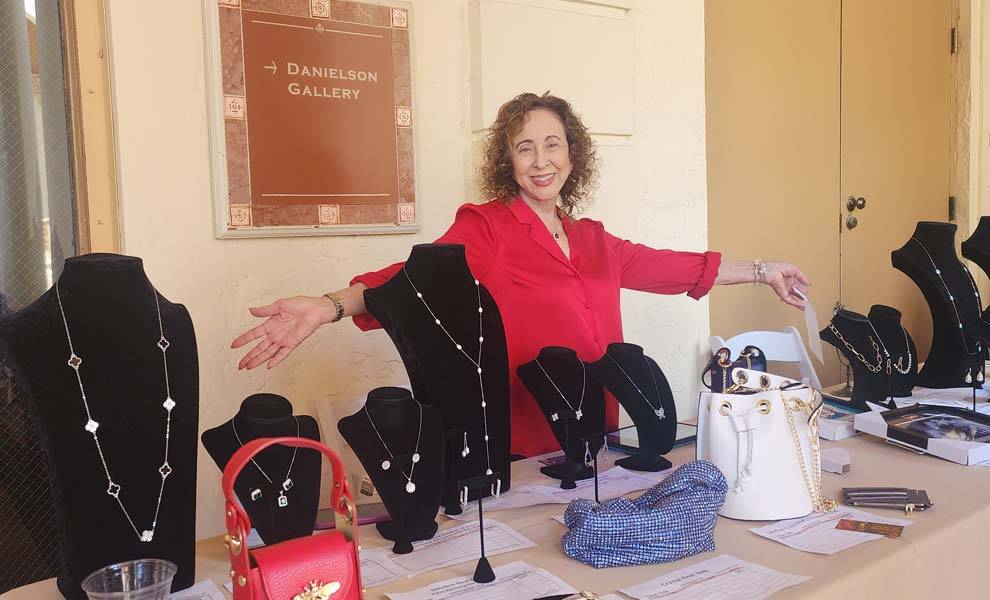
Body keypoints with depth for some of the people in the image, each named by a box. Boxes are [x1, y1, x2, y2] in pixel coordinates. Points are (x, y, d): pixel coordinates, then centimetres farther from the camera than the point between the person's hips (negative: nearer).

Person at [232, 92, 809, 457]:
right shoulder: (485, 228, -8)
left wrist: (762, 270, 26)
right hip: (518, 451, -5)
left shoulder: (593, 239, 10)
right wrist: (332, 306, -38)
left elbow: (668, 265, 19)